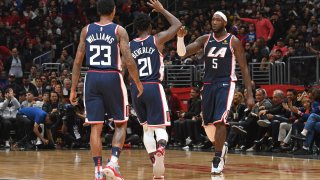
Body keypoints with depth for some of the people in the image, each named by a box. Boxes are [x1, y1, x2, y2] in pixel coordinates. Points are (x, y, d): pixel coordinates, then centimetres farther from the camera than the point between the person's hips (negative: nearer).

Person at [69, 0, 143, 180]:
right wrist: (138, 83, 4)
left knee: (96, 127, 5)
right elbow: (128, 61, -9)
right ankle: (113, 163, -6)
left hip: (92, 78, 3)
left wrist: (73, 89, 10)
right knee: (121, 124, 12)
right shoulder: (119, 30, -1)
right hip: (112, 78, -3)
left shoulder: (87, 30, 8)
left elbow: (78, 61, 6)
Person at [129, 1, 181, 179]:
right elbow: (177, 24, 10)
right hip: (153, 87, -3)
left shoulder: (129, 46, 7)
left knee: (147, 128, 18)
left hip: (136, 89, 3)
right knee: (160, 128, -1)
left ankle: (156, 165, 15)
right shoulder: (157, 39, -1)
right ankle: (159, 151, -34)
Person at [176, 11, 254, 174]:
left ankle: (218, 158, -10)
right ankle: (221, 147, 37)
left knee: (220, 120, -19)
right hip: (208, 84, 5)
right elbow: (182, 53, -3)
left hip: (225, 83, -5)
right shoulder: (205, 39, 5)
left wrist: (250, 94, -8)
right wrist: (180, 37, -23)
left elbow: (244, 68, -2)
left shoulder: (233, 41, -4)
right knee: (207, 123, 10)